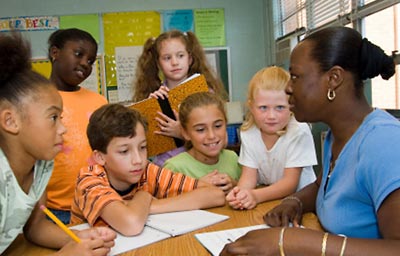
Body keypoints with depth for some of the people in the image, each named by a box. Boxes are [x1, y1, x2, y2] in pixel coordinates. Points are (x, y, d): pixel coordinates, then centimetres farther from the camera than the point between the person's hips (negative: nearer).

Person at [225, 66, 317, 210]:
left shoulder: (299, 131, -16)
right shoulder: (248, 132, -5)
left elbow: (290, 183, -17)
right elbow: (249, 175, -6)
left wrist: (256, 196, -31)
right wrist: (240, 192, -27)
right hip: (266, 200, 3)